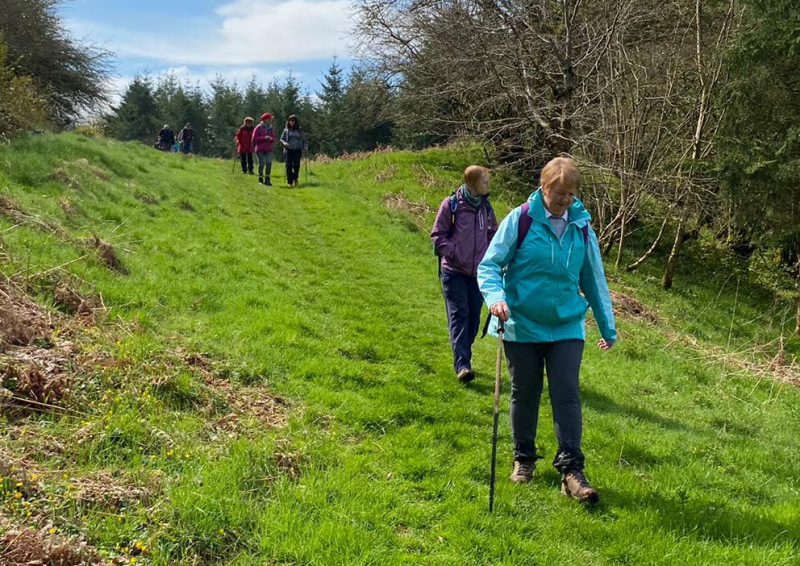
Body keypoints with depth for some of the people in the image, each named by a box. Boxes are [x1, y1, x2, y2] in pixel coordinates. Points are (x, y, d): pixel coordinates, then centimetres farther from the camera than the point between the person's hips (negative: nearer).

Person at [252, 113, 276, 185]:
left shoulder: (270, 128, 11)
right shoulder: (258, 128, -2)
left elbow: (273, 140, 14)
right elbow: (254, 138, -8)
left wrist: (271, 139, -10)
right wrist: (264, 138, -17)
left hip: (268, 149, 3)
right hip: (260, 149, -3)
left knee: (269, 162, -12)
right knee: (261, 163, -3)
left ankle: (267, 179, -8)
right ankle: (260, 179, 11)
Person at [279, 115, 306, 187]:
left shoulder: (299, 130, 11)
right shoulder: (286, 130, 9)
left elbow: (303, 140, 17)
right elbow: (281, 139, 10)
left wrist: (304, 146, 1)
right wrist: (284, 143, -11)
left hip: (297, 150, 0)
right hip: (289, 150, 0)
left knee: (296, 165, -7)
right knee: (289, 166, -3)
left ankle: (295, 179, 13)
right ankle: (289, 181, 2)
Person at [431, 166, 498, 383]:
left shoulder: (485, 207, 9)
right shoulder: (451, 204, -6)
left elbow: (493, 234, 21)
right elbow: (437, 235, -3)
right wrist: (455, 254, -12)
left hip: (478, 272, 5)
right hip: (453, 271, -5)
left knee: (474, 317, 7)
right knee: (458, 315, -10)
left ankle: (463, 358, 23)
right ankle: (462, 365, -14)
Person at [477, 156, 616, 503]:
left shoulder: (581, 227, 3)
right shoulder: (519, 220, -8)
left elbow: (594, 280, 14)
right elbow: (489, 265, -6)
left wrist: (608, 327, 18)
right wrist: (496, 297, -26)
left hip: (567, 327, 2)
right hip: (522, 326, -2)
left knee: (567, 396, -5)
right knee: (525, 394, 10)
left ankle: (571, 470, 1)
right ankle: (523, 459, 29)